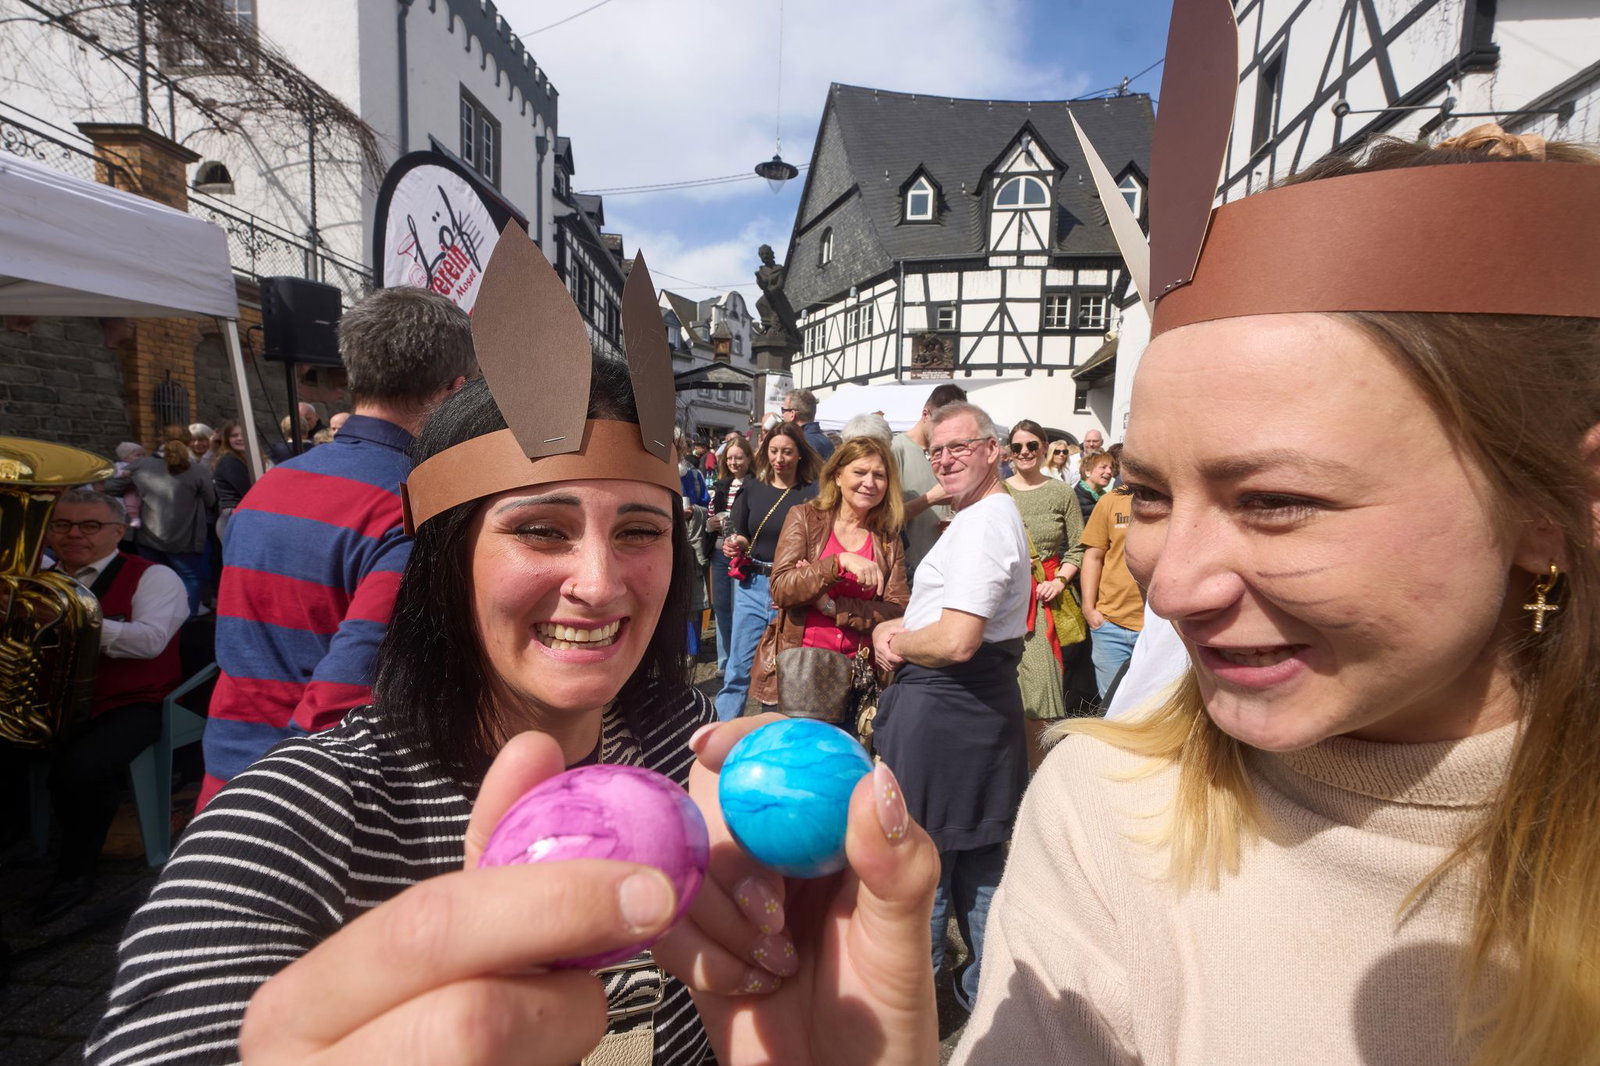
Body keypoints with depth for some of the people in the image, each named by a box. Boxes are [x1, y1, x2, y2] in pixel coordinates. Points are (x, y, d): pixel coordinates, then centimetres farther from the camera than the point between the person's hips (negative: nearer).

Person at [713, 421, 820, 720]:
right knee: (738, 668, 5)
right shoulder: (752, 489, 8)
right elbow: (736, 538, 9)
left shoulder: (813, 493, -3)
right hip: (752, 585, 3)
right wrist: (737, 545, -14)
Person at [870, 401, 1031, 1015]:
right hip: (984, 700, 11)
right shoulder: (997, 513, 15)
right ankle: (982, 986, 36)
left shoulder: (982, 522, -19)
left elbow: (956, 642, -27)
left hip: (943, 706, -11)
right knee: (979, 854, 20)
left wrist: (897, 643, -8)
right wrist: (894, 628, 3)